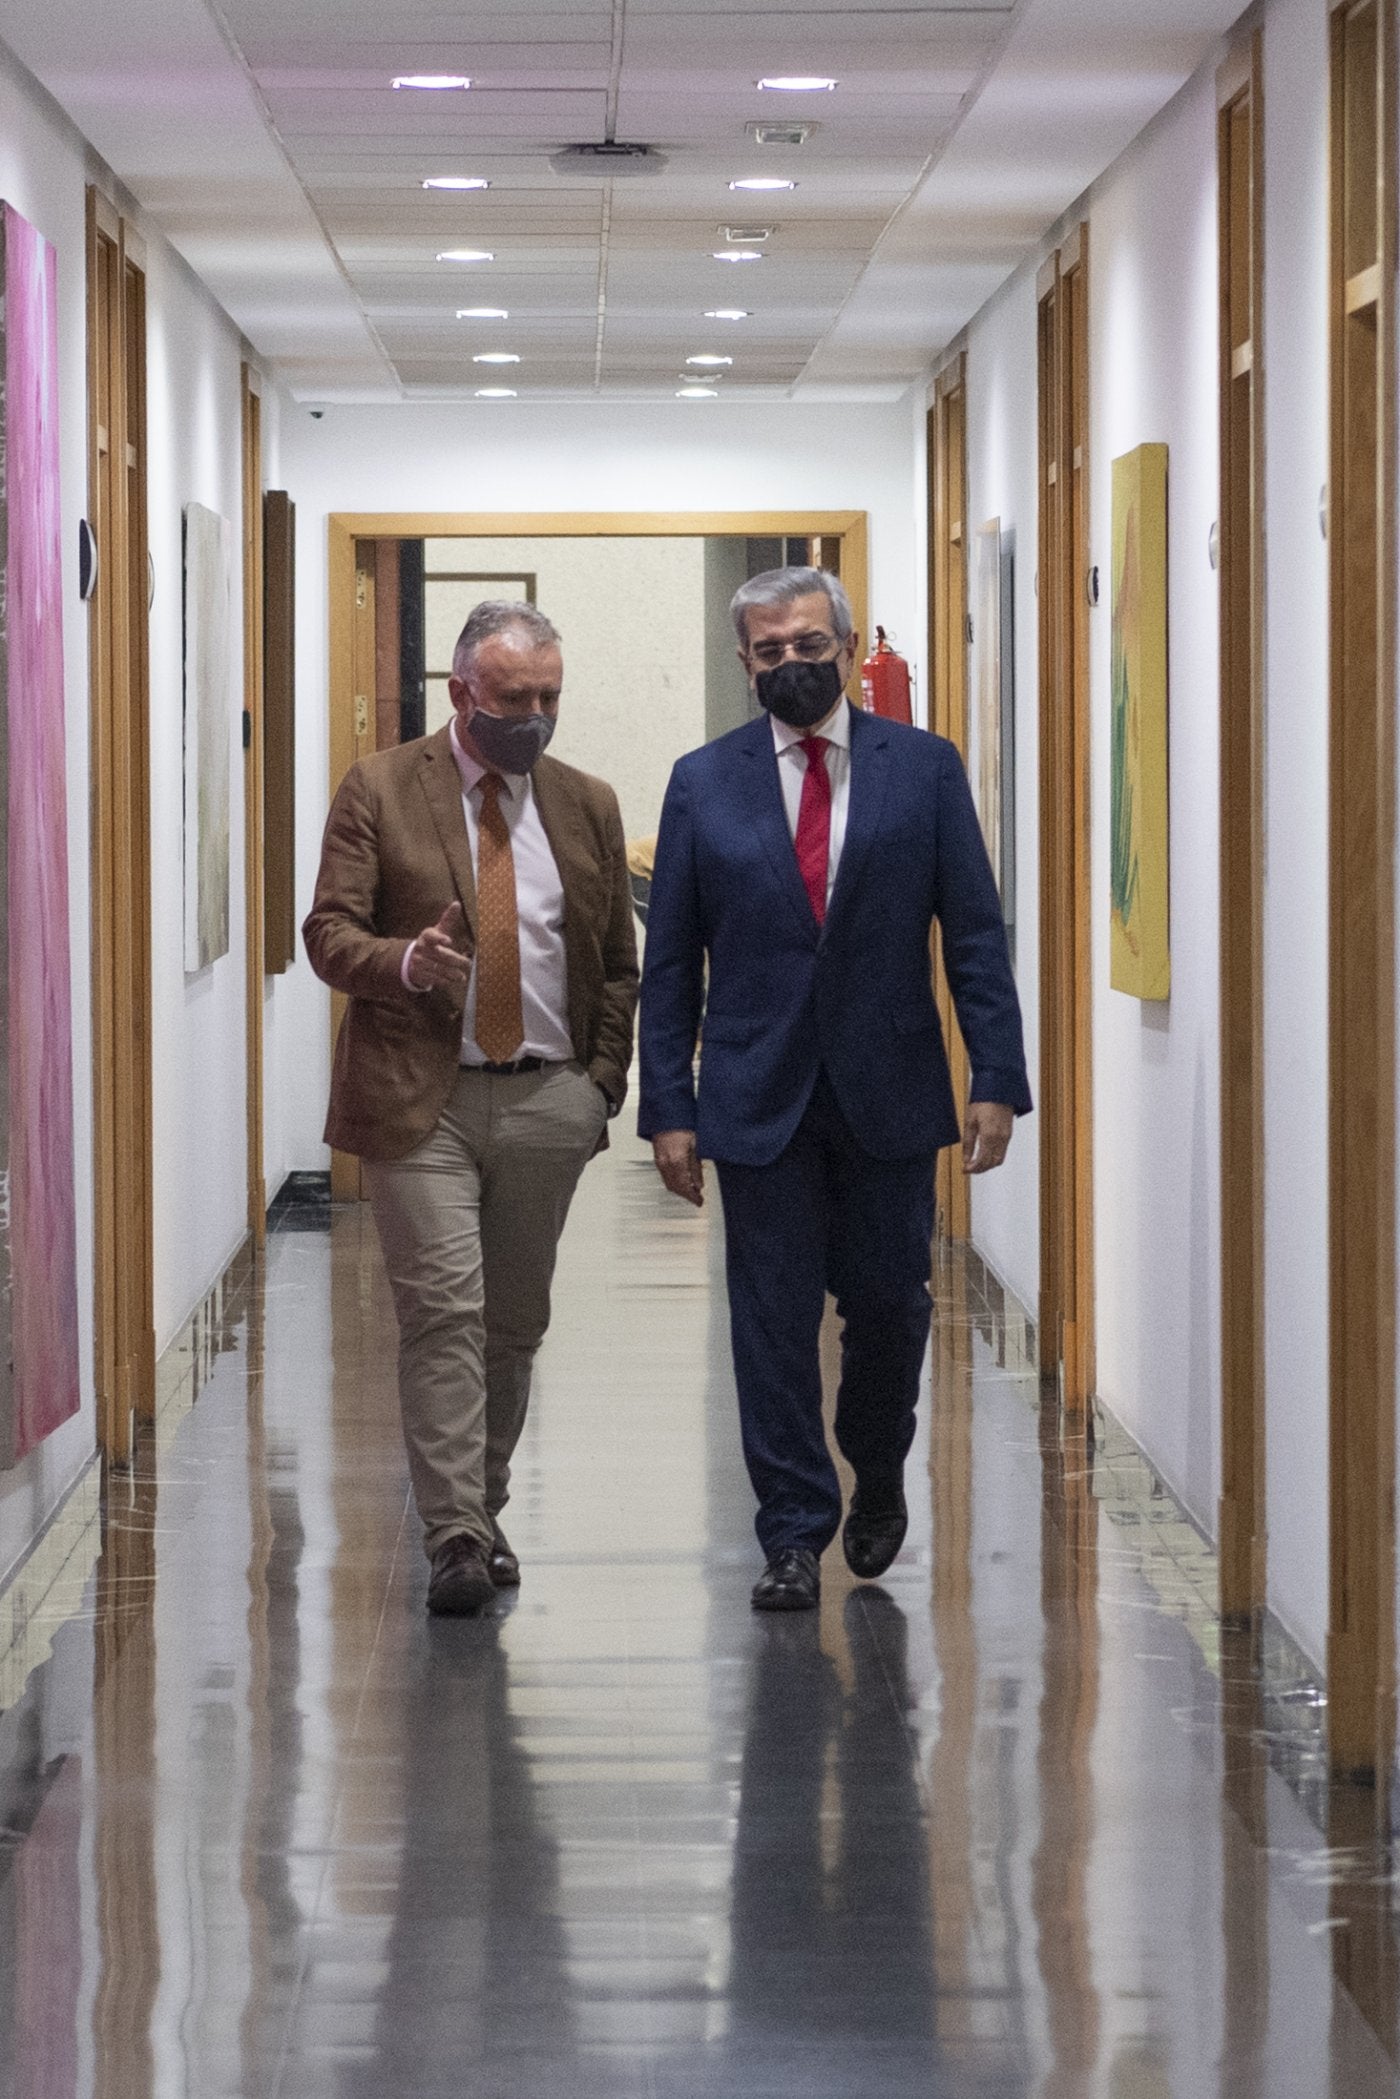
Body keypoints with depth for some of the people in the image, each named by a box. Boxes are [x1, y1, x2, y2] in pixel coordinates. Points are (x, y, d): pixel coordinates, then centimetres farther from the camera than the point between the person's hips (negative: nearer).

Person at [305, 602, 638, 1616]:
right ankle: (456, 1538, -14)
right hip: (422, 1098, -3)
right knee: (444, 1310, -12)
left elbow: (619, 964, 16)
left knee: (516, 1320, 9)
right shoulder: (381, 791, 0)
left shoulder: (589, 806, 10)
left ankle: (486, 1511, 22)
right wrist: (406, 962, -25)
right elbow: (329, 932, -4)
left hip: (549, 1101, 3)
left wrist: (603, 1078, 5)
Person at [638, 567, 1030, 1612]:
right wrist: (669, 1106, -1)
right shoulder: (704, 783, 4)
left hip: (887, 1092, 0)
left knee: (889, 1302, 5)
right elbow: (669, 962, 4)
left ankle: (878, 1475, 32)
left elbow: (975, 932, 1)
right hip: (759, 1095, 0)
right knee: (773, 1318, 0)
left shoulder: (924, 768, 2)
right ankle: (795, 1535, 7)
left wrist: (997, 1078, -7)